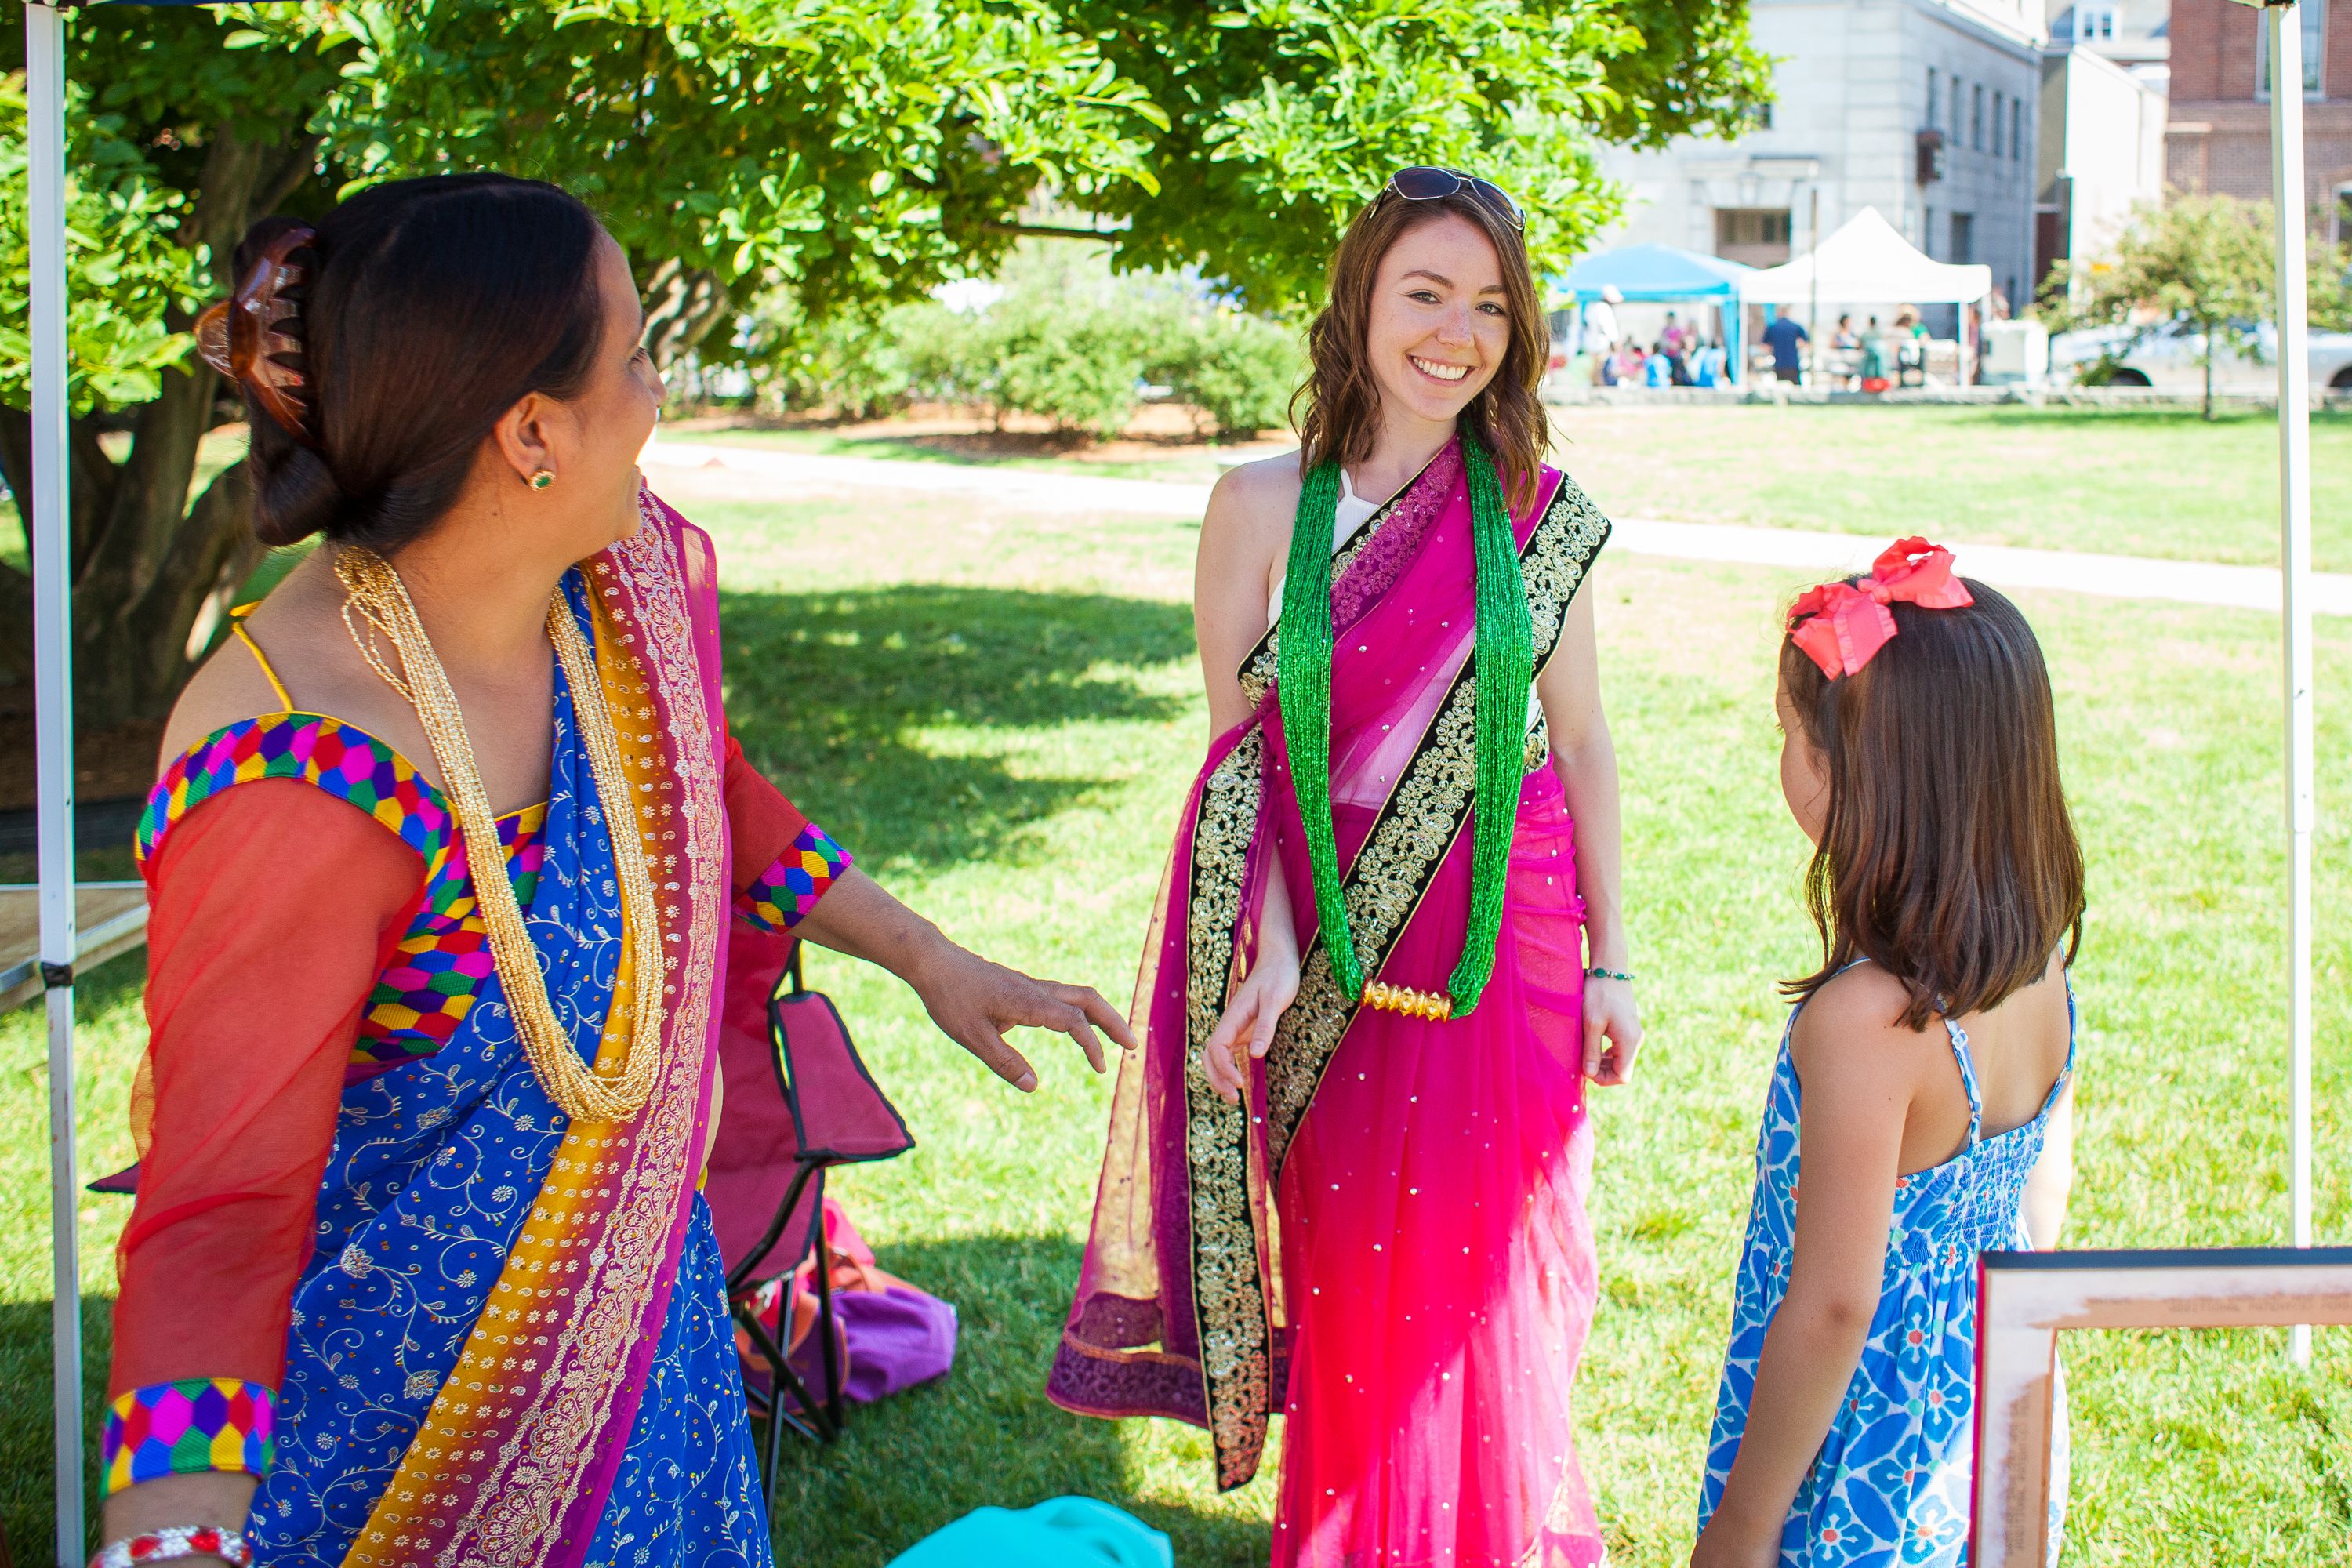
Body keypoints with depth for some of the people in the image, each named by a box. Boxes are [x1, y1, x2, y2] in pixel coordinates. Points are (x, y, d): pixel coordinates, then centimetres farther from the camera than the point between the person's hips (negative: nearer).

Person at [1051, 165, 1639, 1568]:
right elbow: (1239, 755, -4)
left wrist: (1611, 959, 2)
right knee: (1355, 1286, 9)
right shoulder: (1266, 504, -4)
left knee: (1493, 1289, 8)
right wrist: (1272, 955, -15)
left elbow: (1580, 741, 5)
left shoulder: (1539, 514, 0)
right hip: (1339, 962, 0)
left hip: (1508, 951, 1)